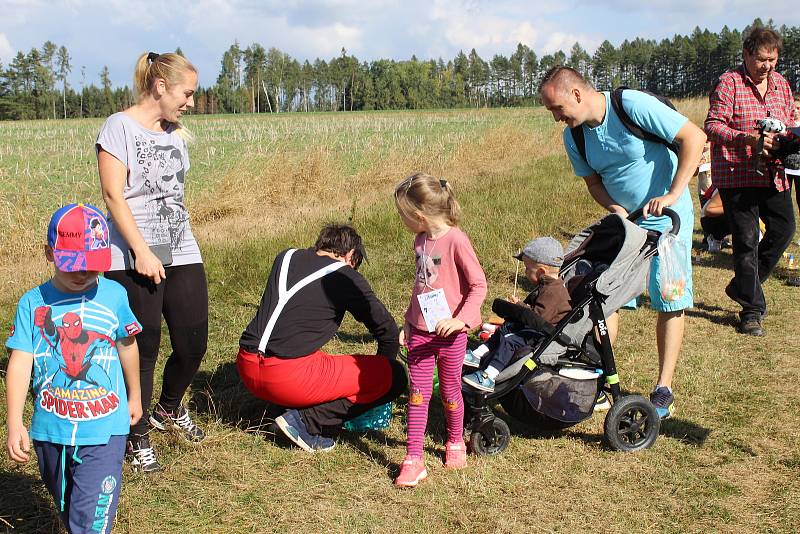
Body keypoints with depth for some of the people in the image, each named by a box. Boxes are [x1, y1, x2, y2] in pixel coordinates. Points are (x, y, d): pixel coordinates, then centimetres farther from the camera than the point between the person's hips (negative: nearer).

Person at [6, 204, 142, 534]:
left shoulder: (114, 295, -6)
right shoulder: (33, 303, -6)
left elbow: (127, 346, 9)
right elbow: (20, 362, -10)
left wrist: (134, 395, 22)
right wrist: (14, 425, -17)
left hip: (103, 428, -2)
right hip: (50, 428, 2)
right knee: (65, 506, 23)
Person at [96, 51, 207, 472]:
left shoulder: (176, 133, 13)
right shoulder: (119, 127, -6)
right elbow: (113, 195, -13)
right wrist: (141, 252, -18)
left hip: (182, 253, 6)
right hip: (134, 259, -6)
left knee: (193, 344, 8)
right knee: (143, 349, 0)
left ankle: (169, 410, 37)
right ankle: (138, 437, 20)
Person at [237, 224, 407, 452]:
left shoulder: (287, 257, 18)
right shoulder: (346, 277, 2)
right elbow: (387, 330, 8)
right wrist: (380, 370, 27)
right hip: (291, 377, -7)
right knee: (394, 375, 0)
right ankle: (308, 421, -3)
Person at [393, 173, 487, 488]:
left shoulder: (455, 240, -17)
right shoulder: (420, 240, 6)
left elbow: (479, 285, -15)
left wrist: (461, 319, -24)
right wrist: (409, 320, 17)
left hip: (449, 332, -6)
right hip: (419, 331, 6)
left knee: (450, 391, 12)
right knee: (417, 394, 4)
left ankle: (455, 443, 36)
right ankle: (413, 460, 7)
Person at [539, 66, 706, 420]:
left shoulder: (633, 106, -22)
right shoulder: (574, 137, -4)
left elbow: (694, 137, -20)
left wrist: (673, 194, -24)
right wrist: (615, 208, -13)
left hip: (667, 217, -5)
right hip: (621, 219, 6)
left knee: (670, 301, -1)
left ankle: (664, 389, 8)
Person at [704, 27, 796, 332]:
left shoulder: (781, 84, 12)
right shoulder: (729, 83, -9)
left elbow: (787, 123, 21)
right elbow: (712, 126, -16)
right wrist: (748, 138, -30)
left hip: (774, 175, 7)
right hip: (737, 174, -6)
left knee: (784, 229, 8)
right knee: (746, 240, -3)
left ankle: (743, 286, 27)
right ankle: (752, 308, 8)